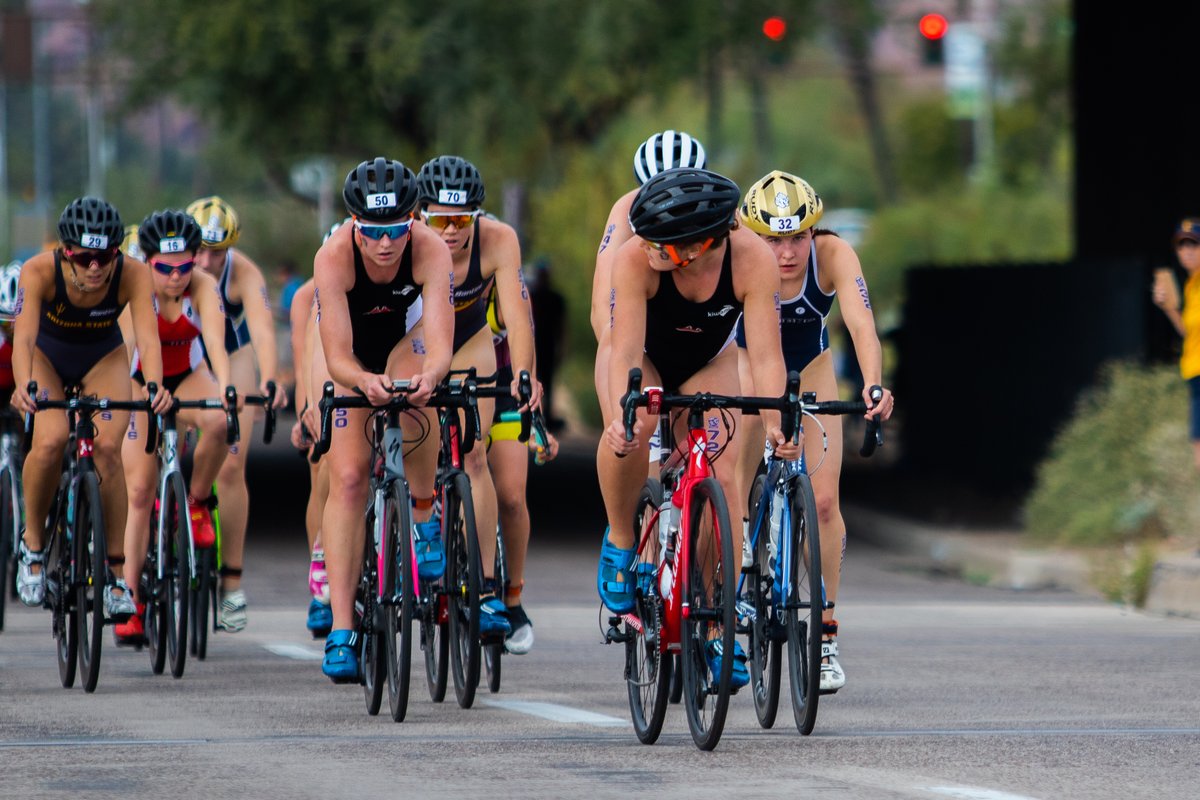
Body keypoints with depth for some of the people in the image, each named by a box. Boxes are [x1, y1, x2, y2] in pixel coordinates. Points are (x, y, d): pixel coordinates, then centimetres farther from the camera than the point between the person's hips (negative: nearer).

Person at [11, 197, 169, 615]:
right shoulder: (39, 271, -33)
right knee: (50, 441, -27)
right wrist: (23, 386, -62)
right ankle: (32, 544, -3)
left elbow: (147, 336, -40)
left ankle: (114, 573, -9)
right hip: (47, 354, -1)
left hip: (103, 357, 1)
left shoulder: (133, 274, -30)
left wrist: (155, 385, -59)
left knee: (108, 447, -20)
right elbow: (23, 336, -43)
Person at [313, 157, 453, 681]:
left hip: (408, 337, 0)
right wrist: (365, 382, -59)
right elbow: (337, 357, -38)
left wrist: (428, 375, -63)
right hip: (356, 358, 0)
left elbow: (439, 345, -41)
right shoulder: (334, 257, -35)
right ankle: (341, 628, -12)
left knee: (412, 401, -34)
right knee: (347, 479, -13)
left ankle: (425, 512, -6)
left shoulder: (430, 250, -34)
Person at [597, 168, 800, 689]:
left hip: (709, 362, 1)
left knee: (721, 475, -17)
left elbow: (766, 353, -35)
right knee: (633, 429, -34)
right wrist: (620, 414, -57)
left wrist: (774, 421, -49)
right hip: (646, 358, -1)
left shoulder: (752, 259, -34)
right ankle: (620, 543, -7)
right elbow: (626, 351, -40)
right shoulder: (636, 258, -37)